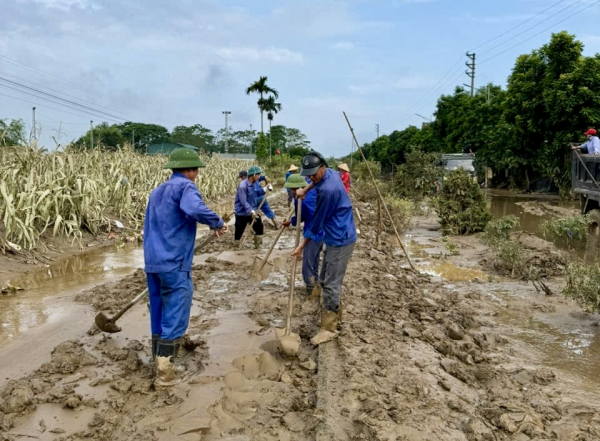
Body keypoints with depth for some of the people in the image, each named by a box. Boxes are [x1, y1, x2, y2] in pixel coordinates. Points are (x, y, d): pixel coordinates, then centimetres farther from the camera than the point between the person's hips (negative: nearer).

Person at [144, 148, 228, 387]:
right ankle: (164, 373, 1)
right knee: (175, 319, -1)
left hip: (152, 263, 9)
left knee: (159, 317, 15)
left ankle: (159, 365, 24)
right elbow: (195, 209, -30)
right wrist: (218, 223, -15)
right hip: (175, 264, -9)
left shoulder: (157, 191, 20)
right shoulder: (185, 186, -9)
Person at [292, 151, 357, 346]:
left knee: (331, 284, -7)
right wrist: (305, 190, 17)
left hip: (340, 240, -10)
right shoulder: (330, 173, 4)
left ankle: (329, 328, 0)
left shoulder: (327, 190, -25)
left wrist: (302, 246, -5)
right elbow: (317, 181, 33)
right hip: (336, 237, 10)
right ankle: (334, 311, 35)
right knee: (325, 279, 19)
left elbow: (317, 222, -16)